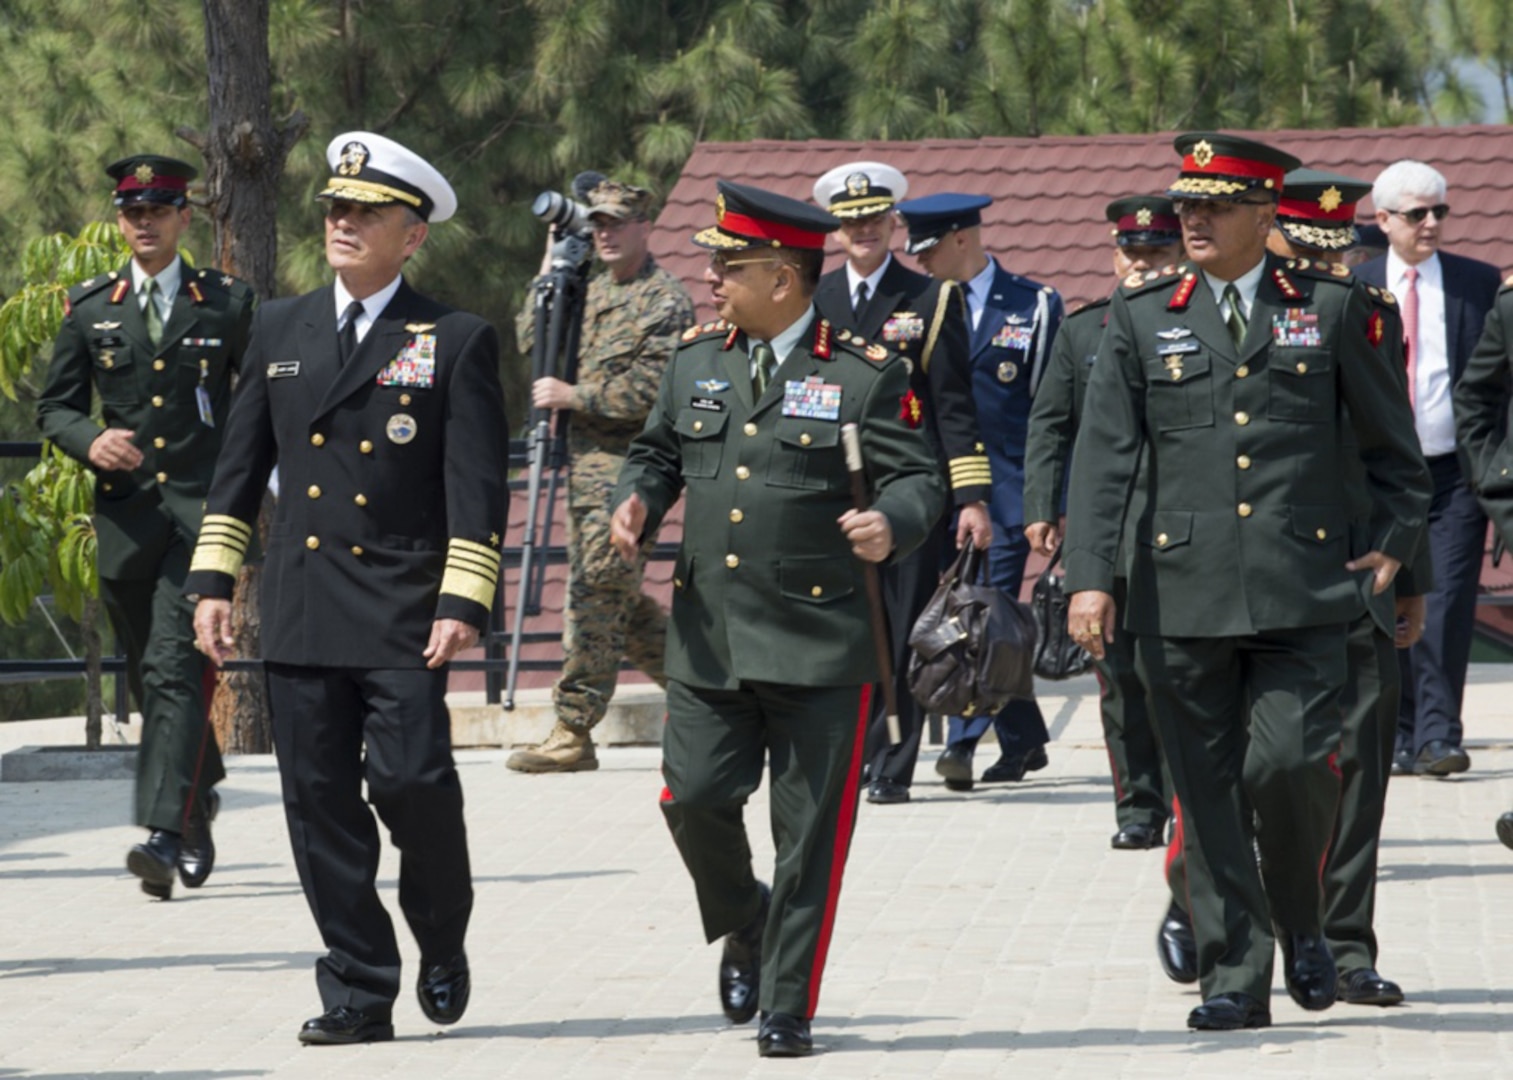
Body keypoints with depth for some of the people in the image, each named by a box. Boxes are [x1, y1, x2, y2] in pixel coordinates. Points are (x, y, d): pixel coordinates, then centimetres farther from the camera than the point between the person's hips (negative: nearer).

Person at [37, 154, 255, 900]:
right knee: (149, 677, 13)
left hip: (203, 507, -3)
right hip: (125, 514, 4)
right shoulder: (89, 309, 9)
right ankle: (199, 794, 35)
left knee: (175, 669, -17)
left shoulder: (228, 304, 4)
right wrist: (90, 441, -10)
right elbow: (54, 407, 10)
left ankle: (164, 832, -26)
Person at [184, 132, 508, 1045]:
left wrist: (462, 604, -12)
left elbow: (478, 490, -4)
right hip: (301, 617, 4)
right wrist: (213, 580, 9)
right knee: (321, 804, 1)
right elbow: (240, 465, 16)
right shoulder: (280, 330, 13)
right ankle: (360, 995, 7)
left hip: (403, 615, -4)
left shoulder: (457, 342, 0)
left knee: (412, 778, -14)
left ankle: (443, 940, 14)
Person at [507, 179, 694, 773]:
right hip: (583, 462, 9)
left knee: (596, 594, -10)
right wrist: (552, 265, 6)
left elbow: (653, 391, -16)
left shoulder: (666, 300, -8)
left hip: (627, 466, -9)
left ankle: (574, 733, -9)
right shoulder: (591, 293, 17)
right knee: (617, 598, 13)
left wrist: (572, 395, -16)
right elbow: (532, 340, 11)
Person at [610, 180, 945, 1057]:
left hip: (821, 642, -4)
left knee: (810, 829, 0)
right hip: (708, 638, 4)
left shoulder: (865, 375, -4)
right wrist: (638, 501, 0)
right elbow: (659, 452, 21)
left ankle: (788, 1007, 10)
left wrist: (892, 525, -26)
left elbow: (919, 479, -5)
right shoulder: (696, 360, 11)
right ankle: (745, 925, 29)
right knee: (695, 797, -2)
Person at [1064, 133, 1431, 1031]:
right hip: (1184, 594, 2)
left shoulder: (1335, 309, 6)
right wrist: (1090, 577, -6)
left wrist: (1394, 542, 6)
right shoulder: (1142, 318, 8)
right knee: (1209, 790, 2)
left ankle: (1303, 922, 14)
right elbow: (1103, 454, 3)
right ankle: (1236, 978, 10)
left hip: (1303, 592, -2)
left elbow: (1393, 443, 15)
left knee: (1288, 763, -13)